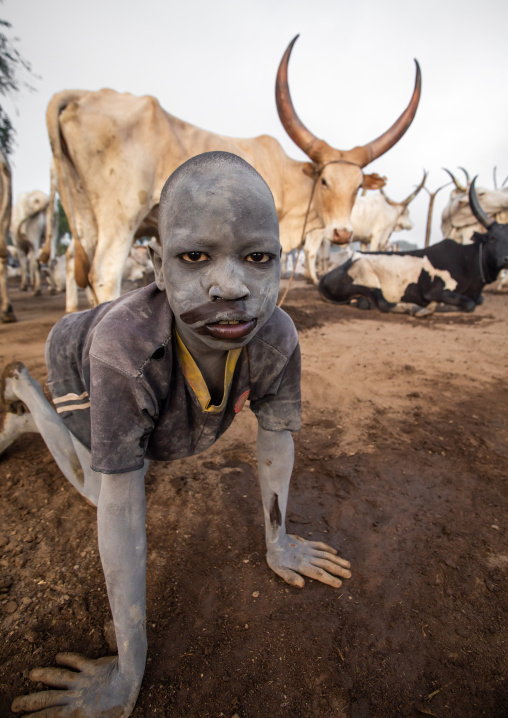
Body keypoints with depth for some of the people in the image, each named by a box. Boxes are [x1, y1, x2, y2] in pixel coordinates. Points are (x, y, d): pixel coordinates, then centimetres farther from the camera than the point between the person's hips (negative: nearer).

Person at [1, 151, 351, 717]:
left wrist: (277, 542, -9)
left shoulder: (276, 337, -38)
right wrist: (128, 669, -30)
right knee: (101, 489, 11)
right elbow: (120, 505, -41)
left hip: (154, 375, 4)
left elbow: (276, 438, -21)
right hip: (79, 358, -3)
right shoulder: (124, 341, -49)